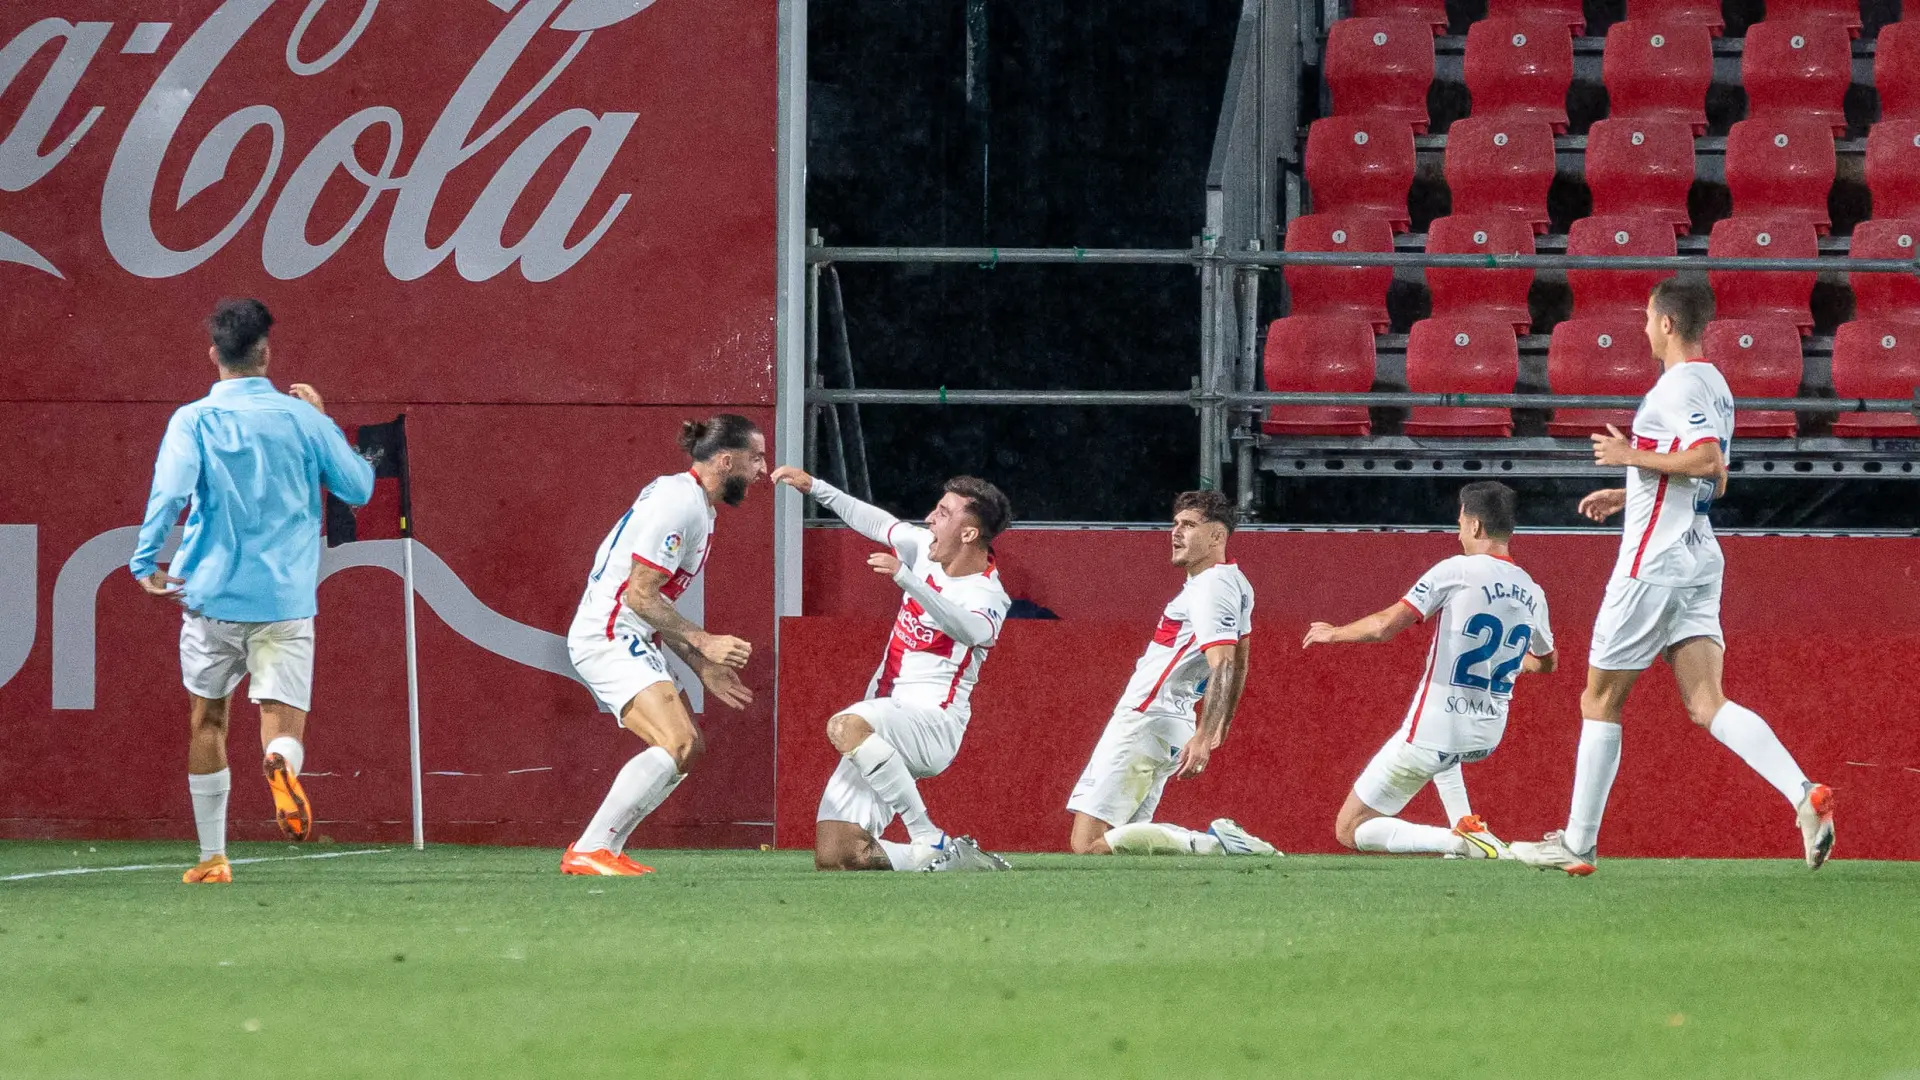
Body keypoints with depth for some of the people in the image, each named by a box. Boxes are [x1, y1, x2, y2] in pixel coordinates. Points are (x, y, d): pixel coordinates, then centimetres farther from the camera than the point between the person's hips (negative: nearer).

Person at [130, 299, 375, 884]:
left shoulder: (193, 421, -3)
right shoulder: (301, 418, 1)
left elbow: (170, 490, -19)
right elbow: (359, 486, 10)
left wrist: (146, 561, -15)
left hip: (210, 593, 0)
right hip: (285, 601, 0)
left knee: (207, 721, 18)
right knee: (284, 733, -3)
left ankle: (212, 857, 21)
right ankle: (281, 766, -40)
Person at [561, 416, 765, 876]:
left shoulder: (697, 506, 16)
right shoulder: (678, 502, -17)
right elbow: (639, 596, -20)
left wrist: (702, 666, 18)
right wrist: (704, 643, -17)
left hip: (630, 641, 11)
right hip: (608, 636, -11)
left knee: (689, 750, 10)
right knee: (678, 743, -22)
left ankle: (605, 849, 11)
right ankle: (587, 853, -21)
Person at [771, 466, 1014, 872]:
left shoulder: (987, 596, -14)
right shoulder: (924, 548, 8)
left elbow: (969, 629, -37)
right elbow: (875, 522, 27)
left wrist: (906, 578, -48)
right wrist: (815, 487, 25)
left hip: (932, 722, -7)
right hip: (884, 724, 7)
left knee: (846, 727, -40)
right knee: (834, 858, -5)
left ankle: (930, 842, -31)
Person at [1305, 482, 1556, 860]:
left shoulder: (1456, 570, -14)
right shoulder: (1532, 594, 4)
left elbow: (1384, 627, -18)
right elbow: (1545, 662, 23)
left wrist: (1332, 633, 1)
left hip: (1432, 736, -7)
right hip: (1487, 739, 7)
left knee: (1350, 831, 0)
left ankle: (1457, 841, -19)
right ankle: (1464, 826, 25)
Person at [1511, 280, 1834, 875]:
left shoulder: (1677, 387, -13)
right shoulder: (1715, 387, 16)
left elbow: (1709, 461, -26)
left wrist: (1631, 456, -16)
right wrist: (1628, 494, 25)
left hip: (1653, 566, -8)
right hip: (1700, 562, 8)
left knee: (1601, 701, 4)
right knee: (1707, 703, -3)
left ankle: (1578, 844, 10)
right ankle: (1806, 796, -23)